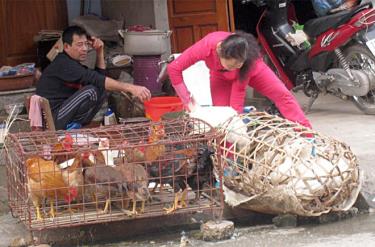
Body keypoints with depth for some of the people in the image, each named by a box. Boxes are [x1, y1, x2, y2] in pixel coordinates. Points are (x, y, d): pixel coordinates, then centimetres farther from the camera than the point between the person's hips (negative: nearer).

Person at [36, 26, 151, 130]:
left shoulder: (72, 63, 16)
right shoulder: (63, 64, -17)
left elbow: (100, 76, 18)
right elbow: (97, 80, -28)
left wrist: (100, 52, 5)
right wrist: (130, 88, -33)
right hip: (52, 119, -10)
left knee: (101, 91, 6)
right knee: (91, 91, -24)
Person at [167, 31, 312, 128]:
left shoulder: (249, 61, -42)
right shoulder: (208, 46, -43)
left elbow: (238, 91, -32)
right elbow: (174, 68, -37)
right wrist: (187, 101, -37)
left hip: (248, 69, -1)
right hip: (221, 75, 1)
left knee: (282, 95, -13)